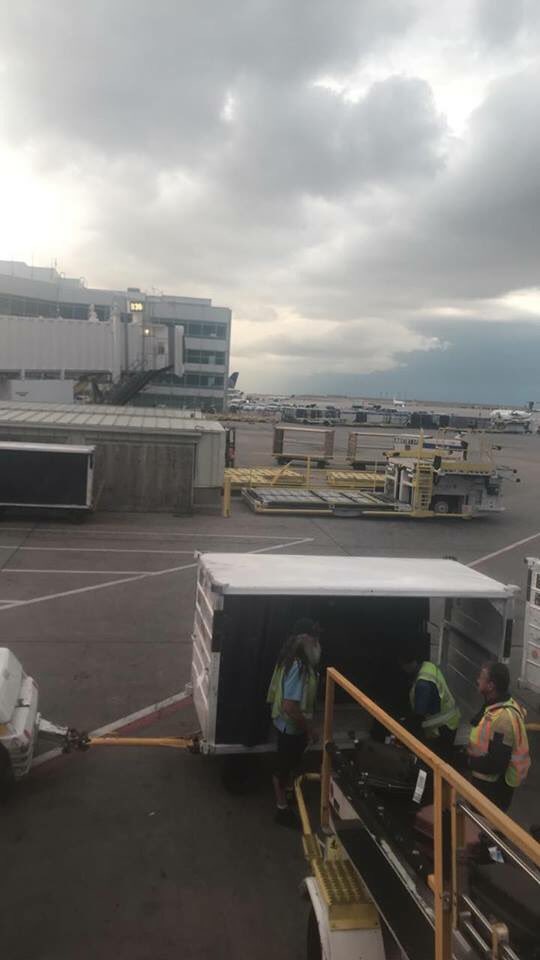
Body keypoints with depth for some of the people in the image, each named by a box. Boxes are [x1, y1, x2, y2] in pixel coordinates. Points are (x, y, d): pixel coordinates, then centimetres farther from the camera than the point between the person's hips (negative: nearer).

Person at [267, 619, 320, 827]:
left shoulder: (295, 660, -1)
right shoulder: (298, 667, -32)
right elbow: (290, 707, -33)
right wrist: (310, 728, -20)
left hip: (290, 724, 9)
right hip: (291, 726, -9)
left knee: (291, 763, 27)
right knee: (284, 766, 10)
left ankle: (287, 795, 47)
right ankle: (282, 809, 27)